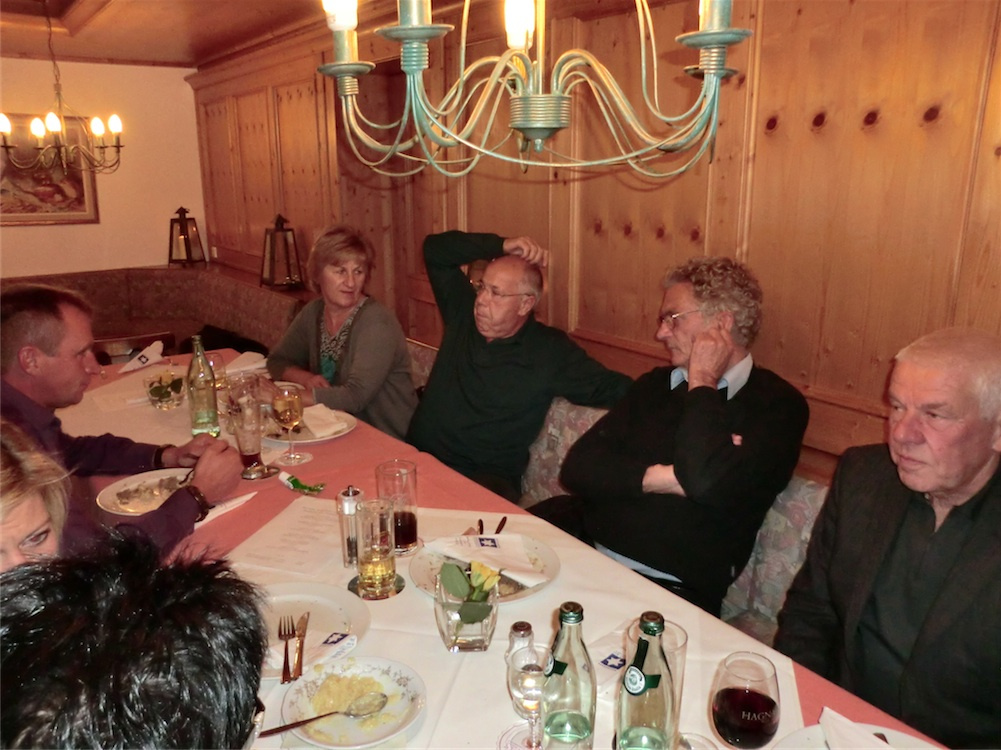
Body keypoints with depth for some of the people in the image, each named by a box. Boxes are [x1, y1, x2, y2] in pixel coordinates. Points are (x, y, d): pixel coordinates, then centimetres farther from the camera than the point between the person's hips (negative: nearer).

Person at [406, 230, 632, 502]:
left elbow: (612, 388, -3)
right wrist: (499, 246, -4)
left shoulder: (550, 351, -3)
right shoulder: (464, 314, 8)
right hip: (418, 459, 4)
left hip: (486, 480, -3)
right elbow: (434, 250, 6)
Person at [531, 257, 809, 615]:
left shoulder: (778, 405, -2)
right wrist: (659, 478, -10)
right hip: (584, 545, 6)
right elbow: (577, 466, 5)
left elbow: (706, 482, -22)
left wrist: (702, 383, -9)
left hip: (671, 587, -5)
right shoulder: (656, 384, 14)